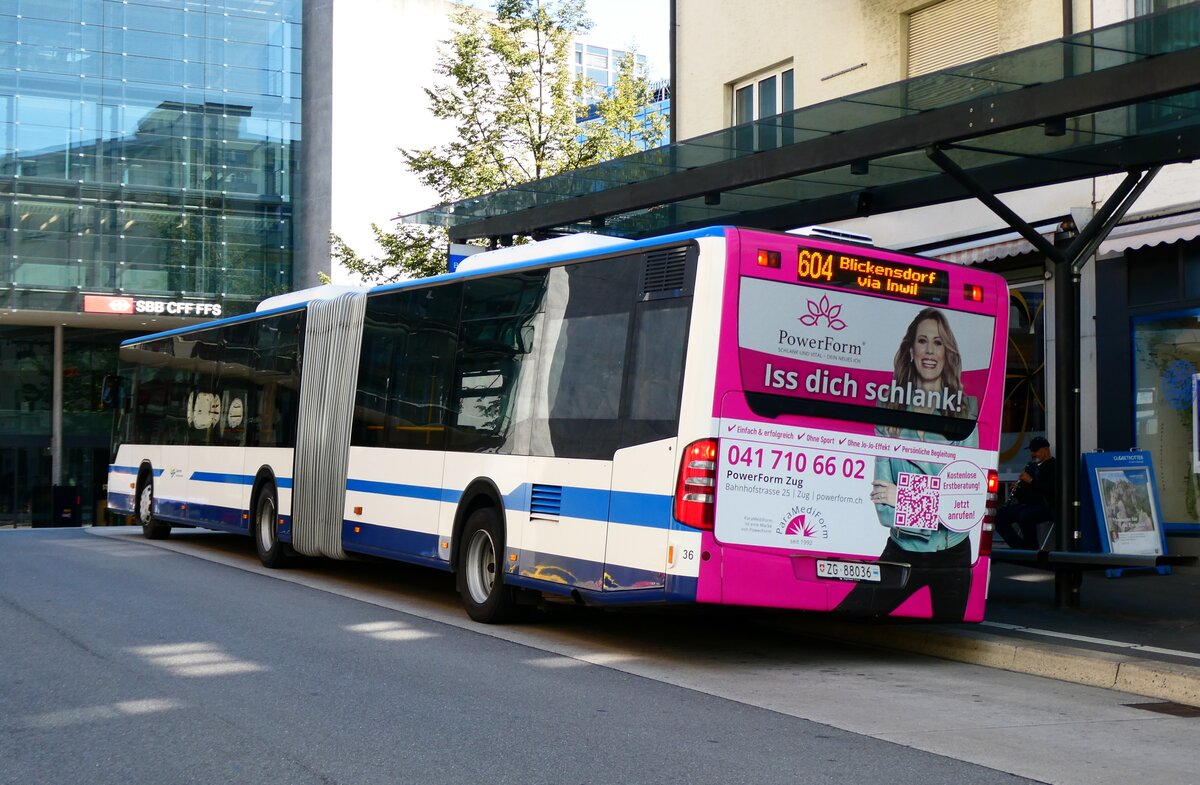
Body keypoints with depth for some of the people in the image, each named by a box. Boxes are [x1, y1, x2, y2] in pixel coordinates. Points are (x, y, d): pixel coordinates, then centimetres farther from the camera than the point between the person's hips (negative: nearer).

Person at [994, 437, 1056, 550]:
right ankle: (1019, 547, -6)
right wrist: (1016, 488, 4)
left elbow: (1052, 489, -18)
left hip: (1047, 506, -8)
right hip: (1027, 505, 8)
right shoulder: (1032, 466, 22)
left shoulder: (1054, 467, -2)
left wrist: (1031, 481, -19)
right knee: (999, 516, -12)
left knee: (1025, 516, -38)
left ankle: (1032, 549, -18)